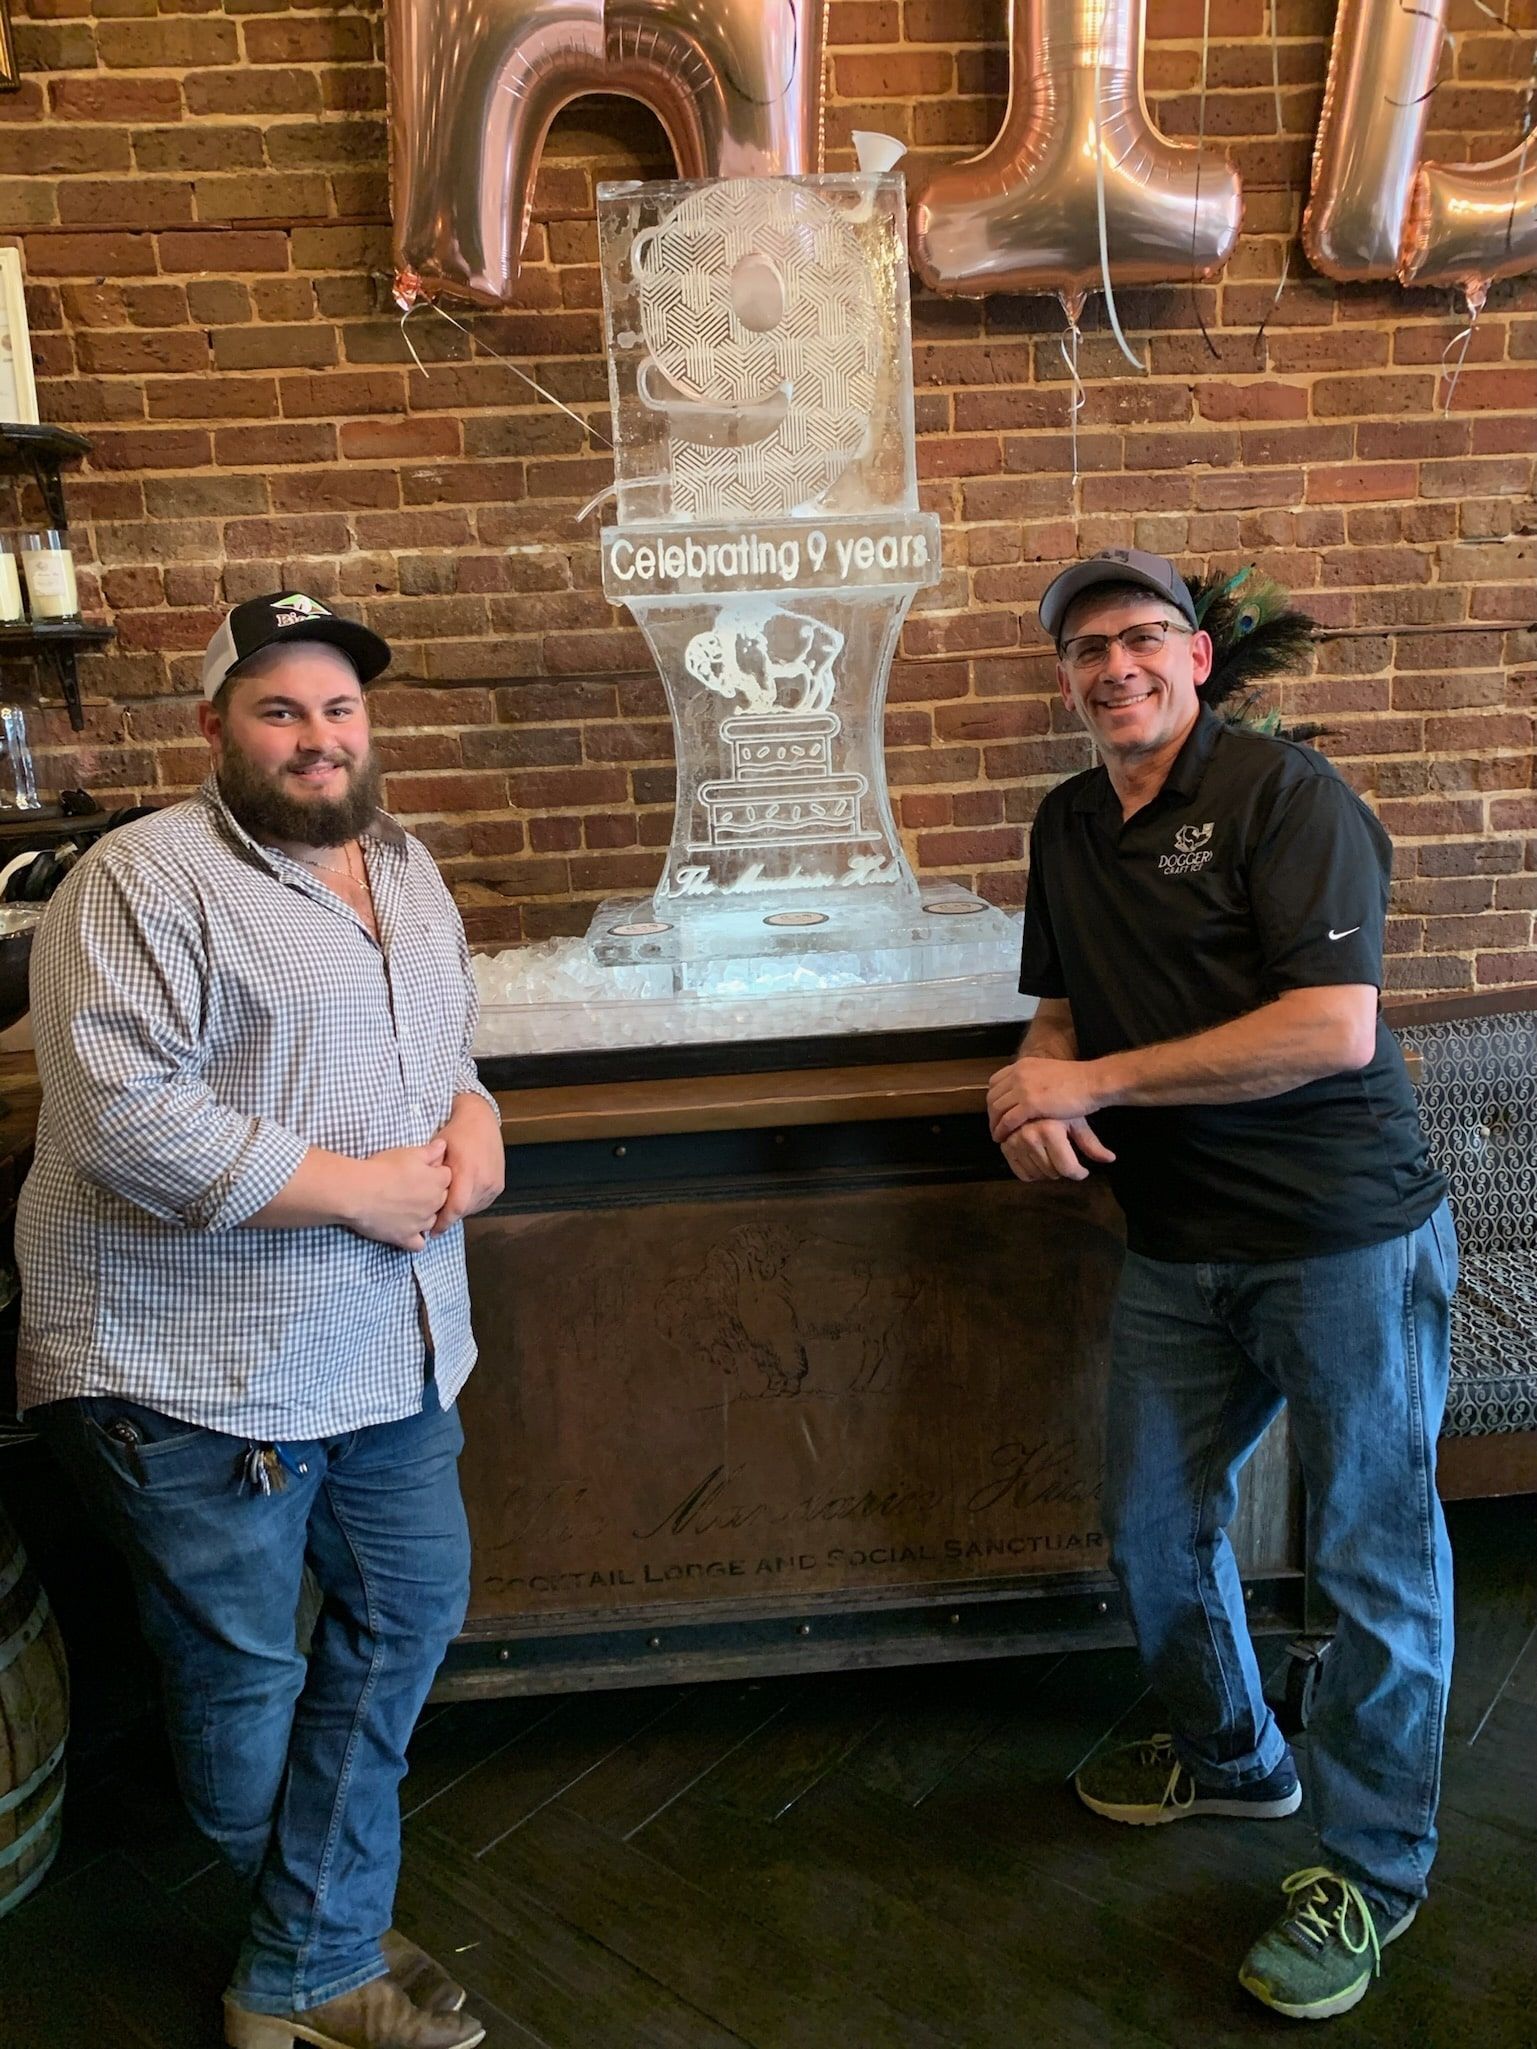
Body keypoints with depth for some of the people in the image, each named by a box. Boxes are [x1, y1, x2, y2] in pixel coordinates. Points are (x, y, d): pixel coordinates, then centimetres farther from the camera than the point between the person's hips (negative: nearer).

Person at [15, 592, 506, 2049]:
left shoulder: (404, 866, 10)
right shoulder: (143, 879, -14)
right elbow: (120, 1115, -24)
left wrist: (473, 1114, -2)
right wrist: (356, 1188, -21)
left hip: (393, 1348, 8)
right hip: (198, 1372, -7)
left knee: (410, 1611, 15)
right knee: (243, 1678, 12)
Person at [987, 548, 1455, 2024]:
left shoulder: (1283, 793, -14)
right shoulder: (1067, 827, 9)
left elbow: (1334, 1030, -23)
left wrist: (1095, 1082, -20)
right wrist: (1040, 1090, -7)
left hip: (1342, 1236, -7)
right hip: (1177, 1248, 7)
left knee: (1373, 1556, 6)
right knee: (1155, 1529, 17)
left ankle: (1371, 1868, 27)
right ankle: (1228, 1758, 44)